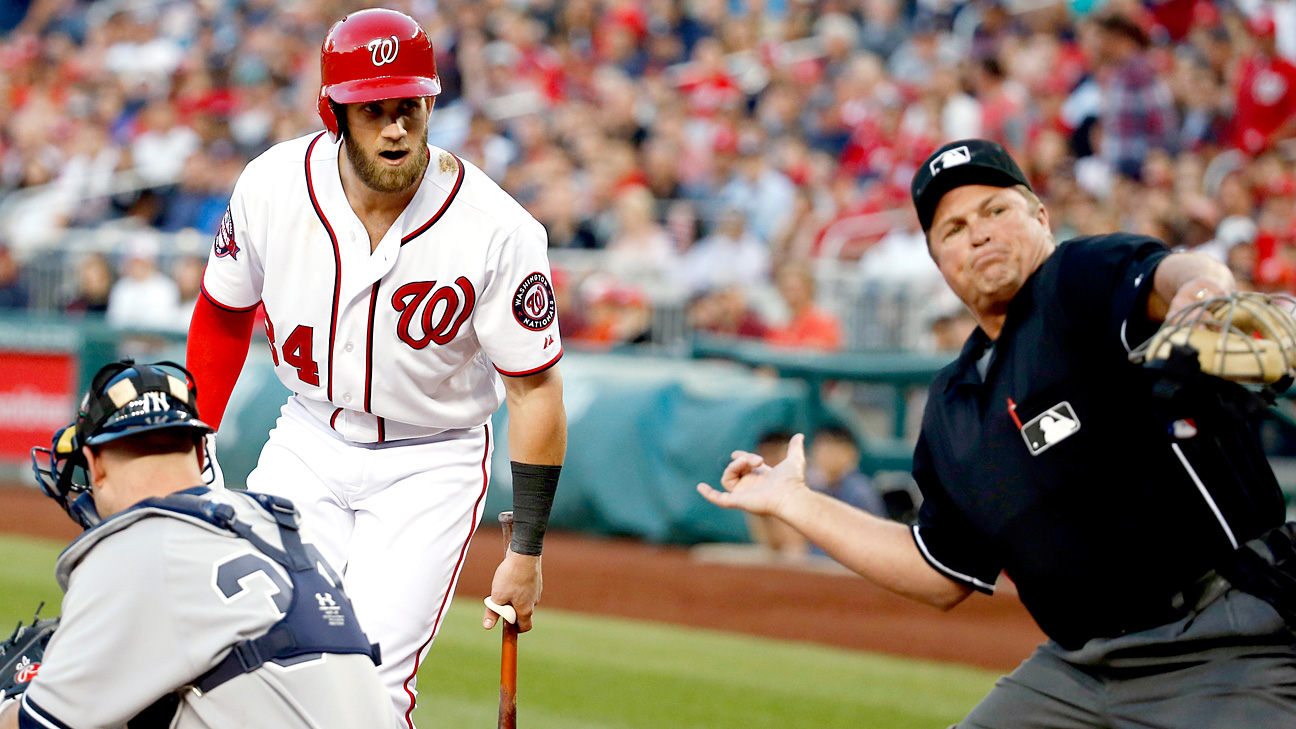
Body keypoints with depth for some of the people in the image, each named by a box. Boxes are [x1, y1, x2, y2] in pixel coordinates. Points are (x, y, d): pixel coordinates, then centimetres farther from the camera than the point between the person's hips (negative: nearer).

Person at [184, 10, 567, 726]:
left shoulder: (497, 231, -22)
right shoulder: (272, 185, -13)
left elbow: (534, 390, -13)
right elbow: (224, 314, 6)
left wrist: (526, 551, -11)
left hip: (432, 465, -3)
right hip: (307, 445, 3)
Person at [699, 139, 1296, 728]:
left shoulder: (1086, 276, -5)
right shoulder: (953, 403, 16)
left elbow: (1170, 277, -29)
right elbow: (944, 577, 22)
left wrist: (1195, 290, -54)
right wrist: (794, 502, 22)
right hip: (1073, 668, 7)